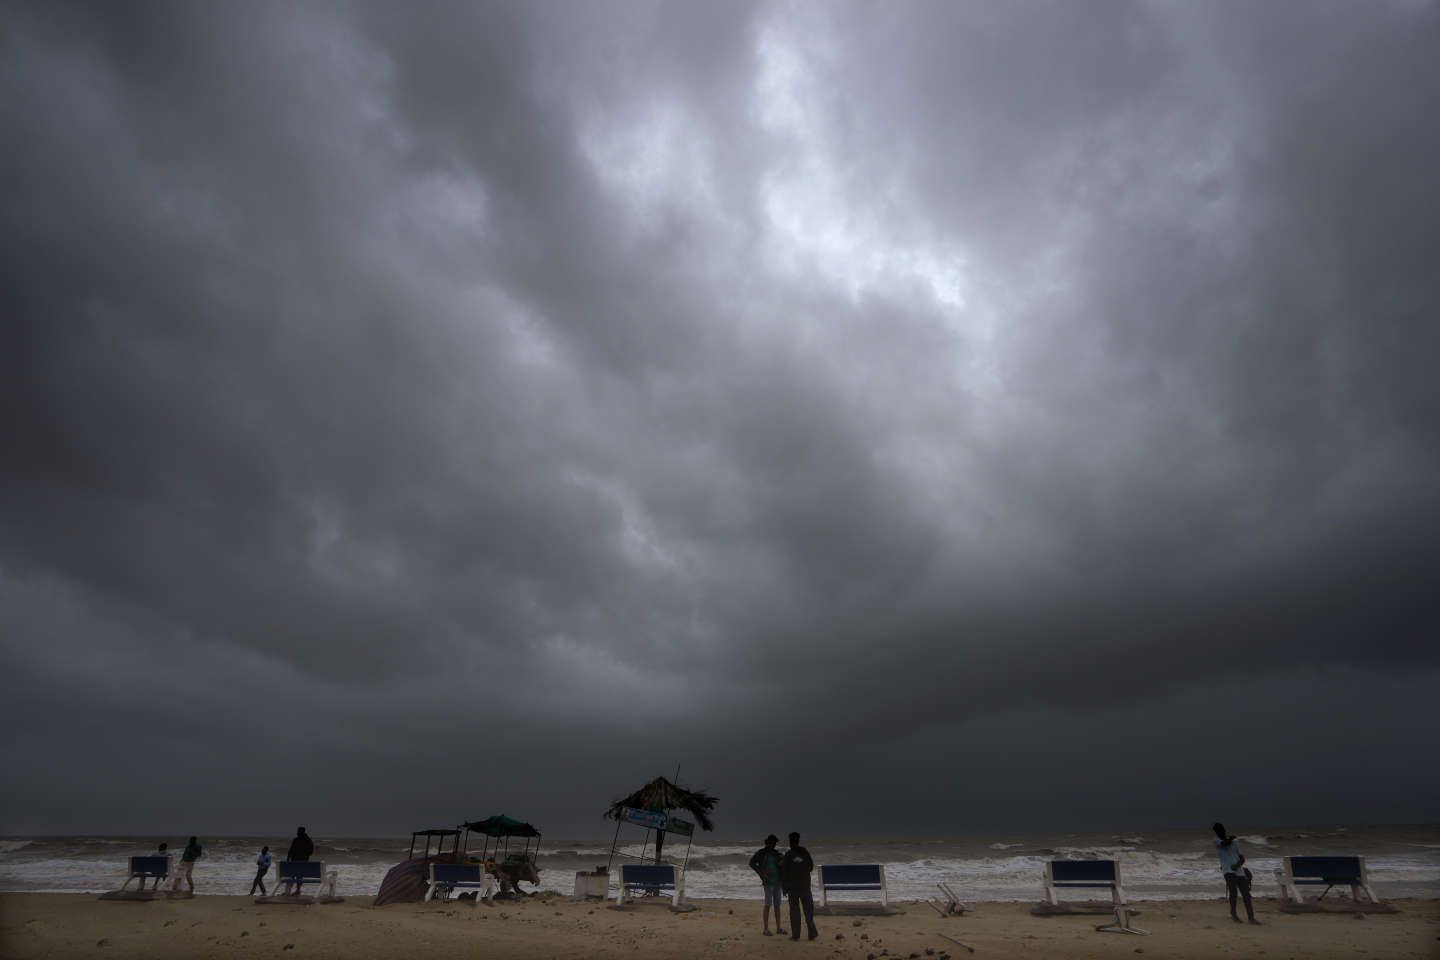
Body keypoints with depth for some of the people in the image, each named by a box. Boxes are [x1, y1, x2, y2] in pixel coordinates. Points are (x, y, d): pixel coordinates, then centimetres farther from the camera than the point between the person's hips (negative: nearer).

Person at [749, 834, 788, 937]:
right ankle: (766, 929, 0)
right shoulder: (761, 853, -2)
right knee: (768, 905, -6)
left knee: (777, 905, 8)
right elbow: (752, 863, -8)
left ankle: (778, 928, 15)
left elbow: (781, 865, 18)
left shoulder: (776, 853, 12)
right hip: (768, 882, -5)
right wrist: (761, 873, -15)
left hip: (777, 882, 5)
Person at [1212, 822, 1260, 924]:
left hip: (1239, 871, 4)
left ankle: (1251, 918, 10)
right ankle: (1233, 914, 5)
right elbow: (1225, 843, -19)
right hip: (1228, 871, -4)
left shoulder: (1235, 842, 13)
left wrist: (1237, 865, -10)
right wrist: (1231, 837, 1)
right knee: (1234, 892, -16)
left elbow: (1242, 857, 10)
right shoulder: (1217, 841, 2)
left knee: (1246, 894, 0)